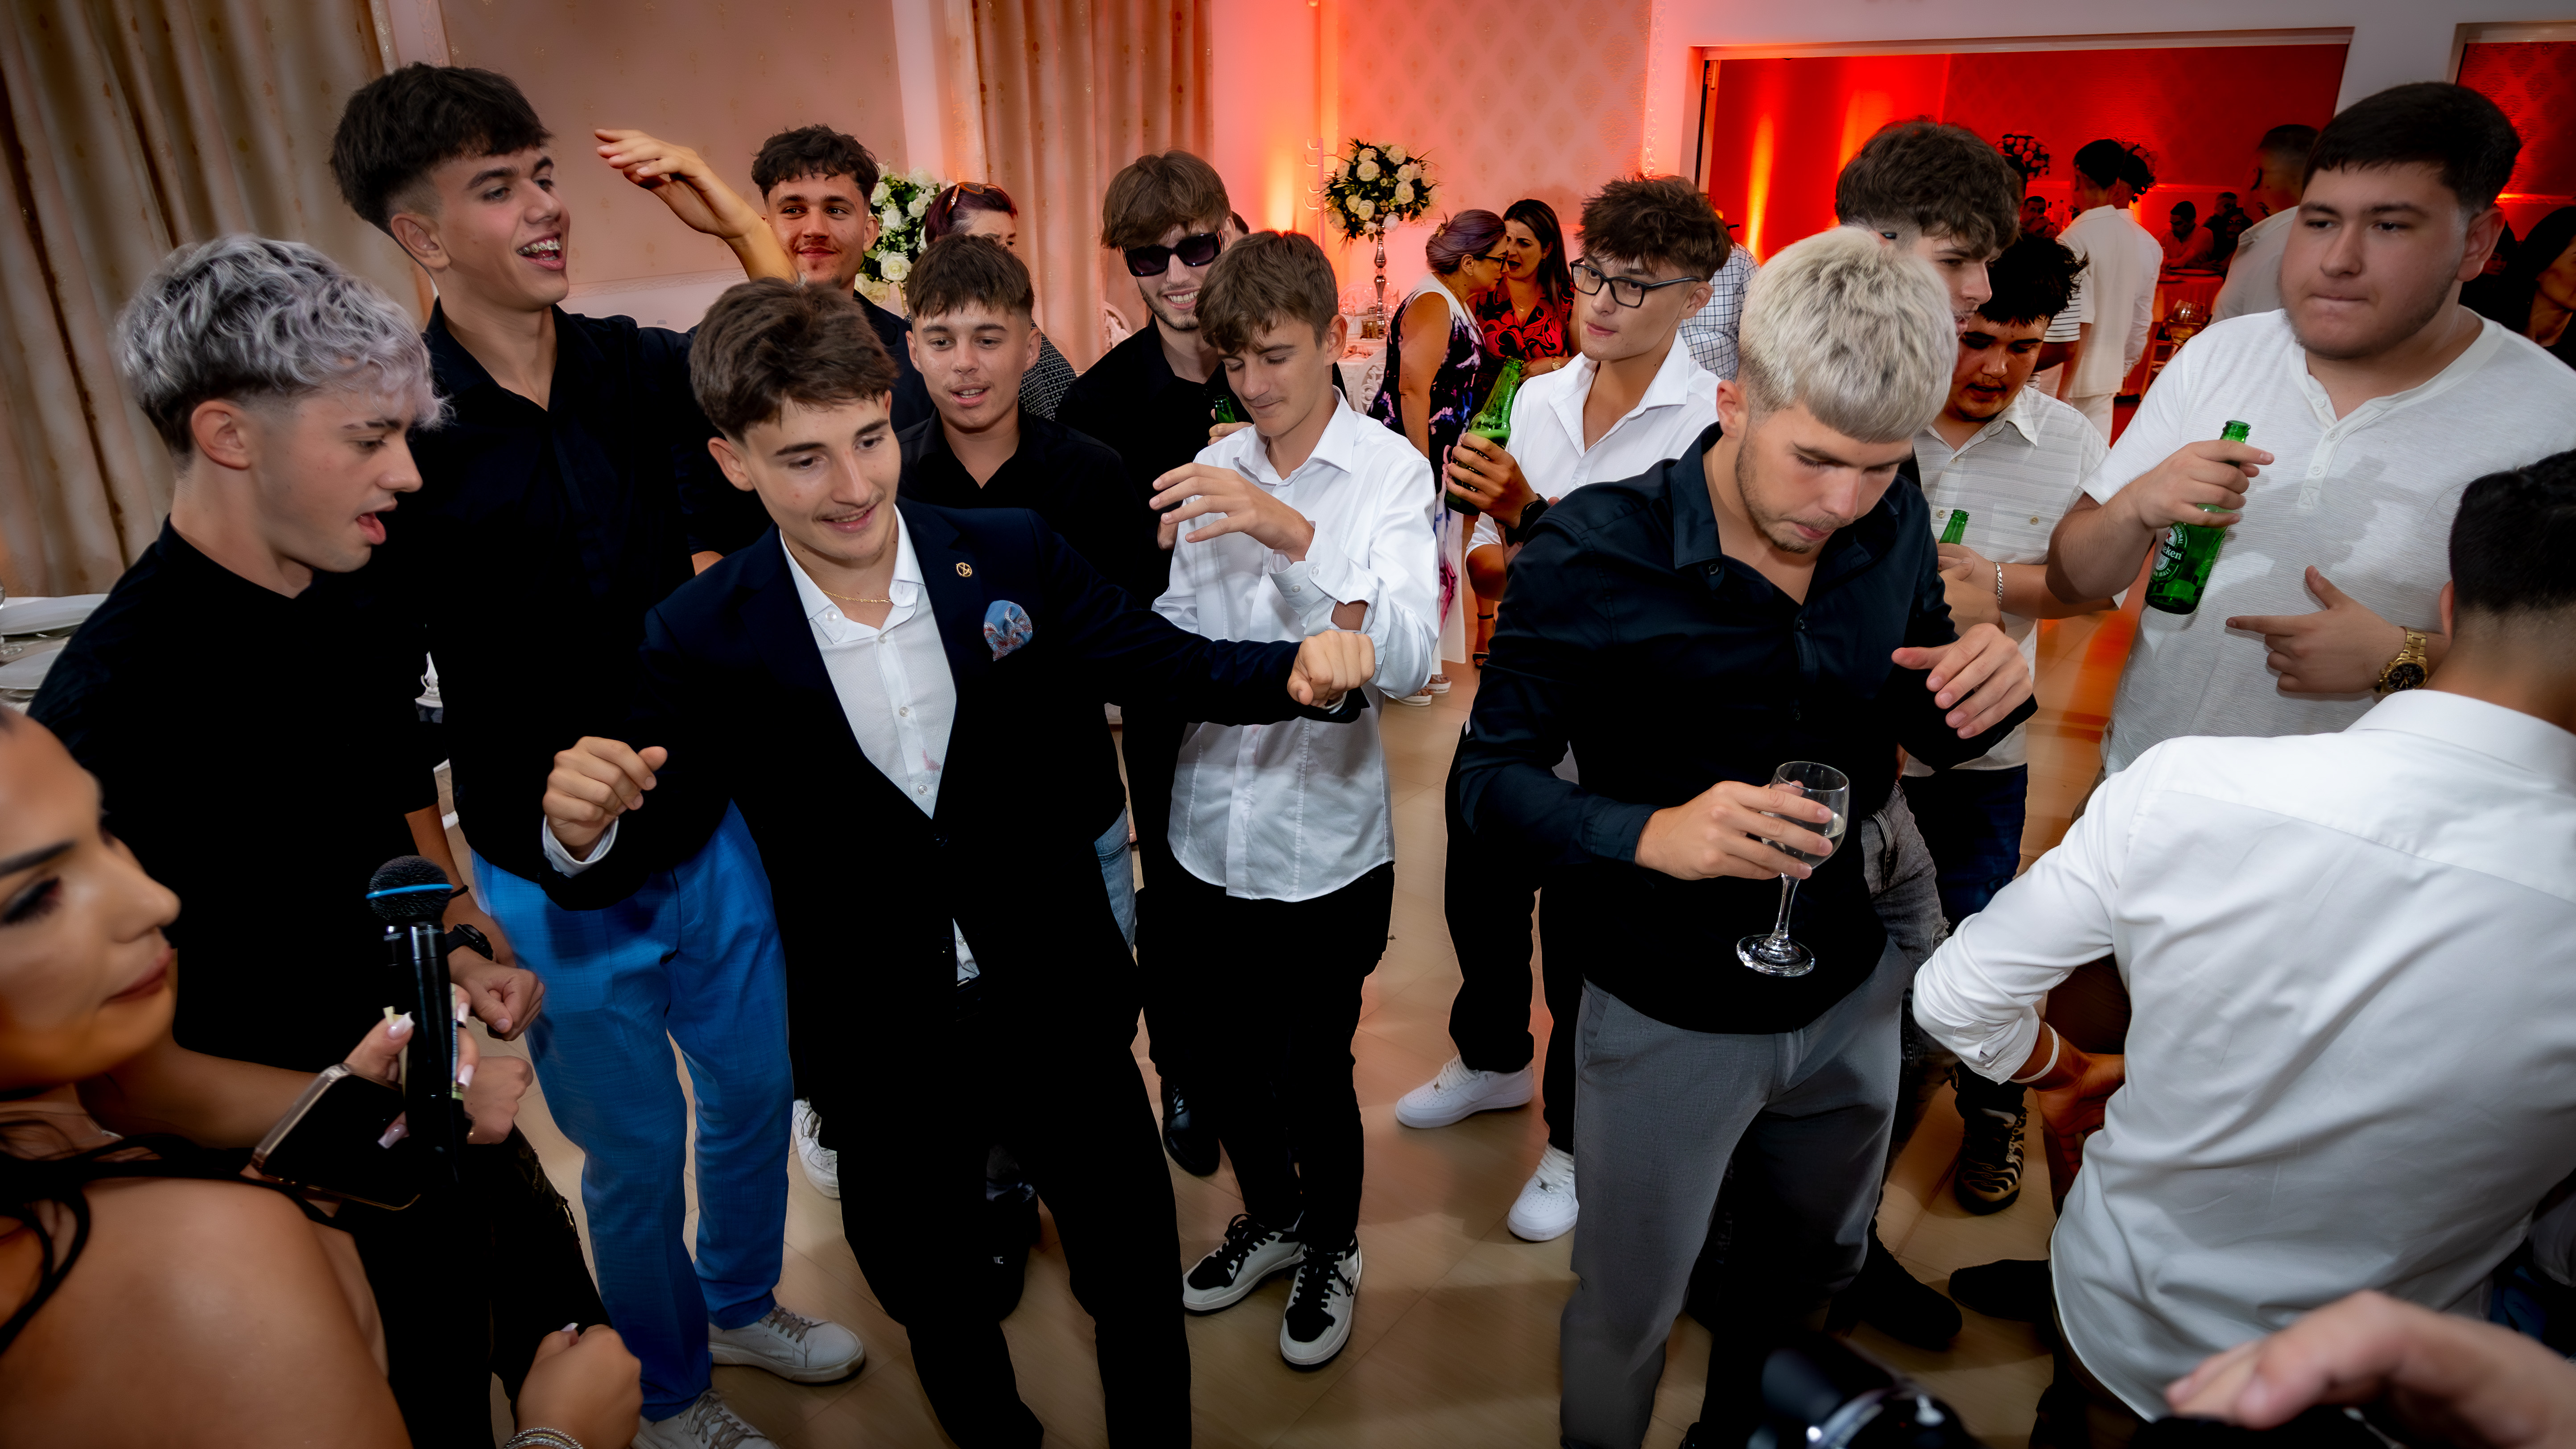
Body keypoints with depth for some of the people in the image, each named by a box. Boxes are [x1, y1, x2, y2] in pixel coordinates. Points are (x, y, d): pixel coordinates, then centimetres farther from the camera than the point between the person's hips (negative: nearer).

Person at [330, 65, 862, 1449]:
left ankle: (743, 1301, 50)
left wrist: (748, 231, -17)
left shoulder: (637, 367, -4)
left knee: (756, 1090, 21)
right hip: (553, 883, -4)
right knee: (636, 1152, 14)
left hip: (708, 830, 4)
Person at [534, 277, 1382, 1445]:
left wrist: (1301, 671, -24)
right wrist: (587, 832, -26)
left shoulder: (1012, 553, -12)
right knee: (933, 1302, 24)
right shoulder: (702, 639, -13)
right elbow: (660, 833, -3)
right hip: (882, 1051, 0)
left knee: (1136, 1279, 18)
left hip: (1058, 1007, 0)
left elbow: (1174, 668, -5)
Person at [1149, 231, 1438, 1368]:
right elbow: (1180, 637, 7)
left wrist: (1293, 533, -34)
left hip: (1326, 836, -4)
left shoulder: (1391, 472, -11)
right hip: (1213, 828, 4)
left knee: (1314, 1070, 11)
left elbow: (1409, 662, -25)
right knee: (1227, 1060, 19)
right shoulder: (1215, 473, 2)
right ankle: (1271, 1217, 47)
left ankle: (1333, 1246, 40)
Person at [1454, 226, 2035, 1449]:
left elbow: (1920, 725, 6)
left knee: (1821, 1265, 29)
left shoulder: (1892, 526, -8)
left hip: (1852, 991, 6)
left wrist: (1987, 693, -17)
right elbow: (1488, 779, -18)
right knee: (1624, 1321, 16)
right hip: (1668, 1016, -5)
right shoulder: (1592, 555, -23)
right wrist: (1650, 834, -35)